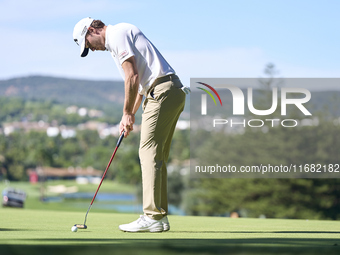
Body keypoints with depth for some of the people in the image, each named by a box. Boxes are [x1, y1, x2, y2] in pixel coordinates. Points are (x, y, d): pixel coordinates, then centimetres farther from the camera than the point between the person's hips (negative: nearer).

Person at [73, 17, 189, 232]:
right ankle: (160, 217, 11)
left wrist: (127, 113, -6)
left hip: (162, 92, -10)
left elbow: (132, 76, -13)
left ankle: (152, 217, -13)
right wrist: (130, 115, 20)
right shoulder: (120, 36, 26)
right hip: (174, 92, 10)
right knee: (157, 156, 10)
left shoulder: (116, 34, -5)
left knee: (149, 152, -11)